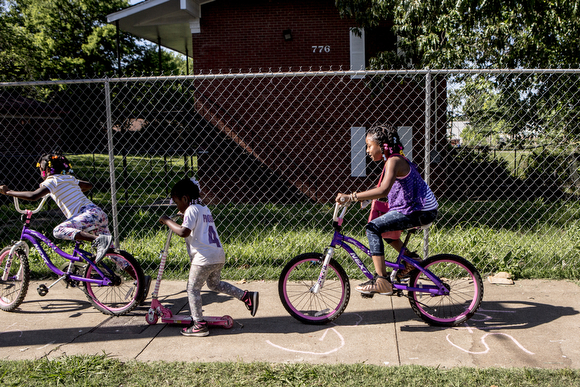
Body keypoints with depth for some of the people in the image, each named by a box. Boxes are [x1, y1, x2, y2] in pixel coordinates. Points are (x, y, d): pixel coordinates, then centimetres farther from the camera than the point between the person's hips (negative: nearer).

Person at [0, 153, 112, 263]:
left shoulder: (52, 181, 0)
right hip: (100, 214, 8)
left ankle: (98, 239, -29)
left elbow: (33, 196, -15)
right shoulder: (70, 178, 24)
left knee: (59, 231, -19)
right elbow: (89, 185, 41)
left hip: (89, 214, -8)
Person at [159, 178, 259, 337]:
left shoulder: (191, 210, -8)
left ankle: (199, 325, 6)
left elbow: (184, 232, -20)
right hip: (219, 255, 9)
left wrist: (168, 221, -9)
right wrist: (185, 216, 27)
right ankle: (247, 296, 18)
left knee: (193, 289, 4)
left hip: (204, 258, -9)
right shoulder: (204, 209, 19)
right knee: (214, 284, 26)